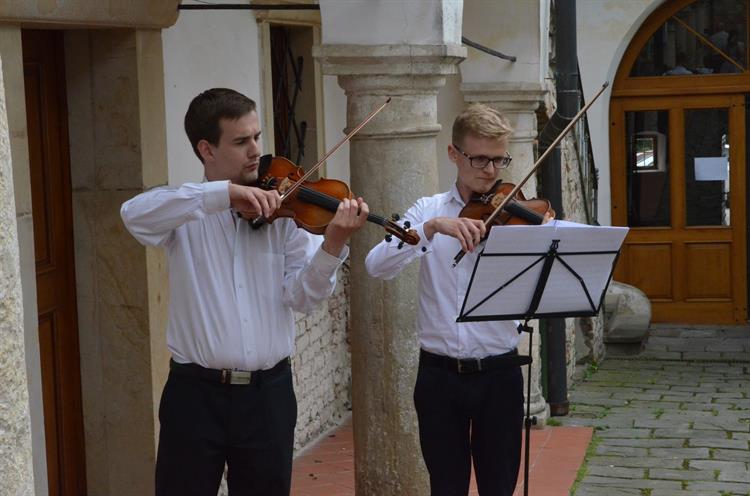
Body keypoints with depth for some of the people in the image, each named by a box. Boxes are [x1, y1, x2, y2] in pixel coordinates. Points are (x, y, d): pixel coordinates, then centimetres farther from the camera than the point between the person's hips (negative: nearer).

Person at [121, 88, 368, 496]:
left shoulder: (283, 210, 2)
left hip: (268, 392, 2)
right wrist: (225, 193, -31)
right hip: (196, 393, -2)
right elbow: (134, 214, -24)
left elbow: (301, 295, -6)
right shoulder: (186, 211, -2)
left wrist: (332, 245, -25)